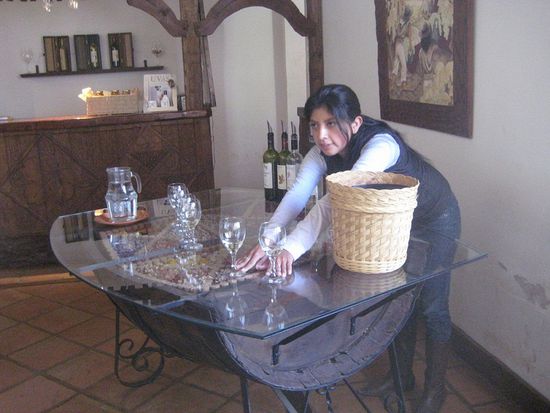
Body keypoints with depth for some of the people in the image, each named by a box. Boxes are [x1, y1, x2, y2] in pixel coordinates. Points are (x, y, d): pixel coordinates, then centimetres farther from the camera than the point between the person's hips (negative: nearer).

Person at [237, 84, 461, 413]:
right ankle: (403, 375, 35)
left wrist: (292, 247, -58)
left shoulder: (381, 145, -39)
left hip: (434, 219, -6)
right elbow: (297, 195, -30)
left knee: (431, 306, 4)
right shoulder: (323, 151, -18)